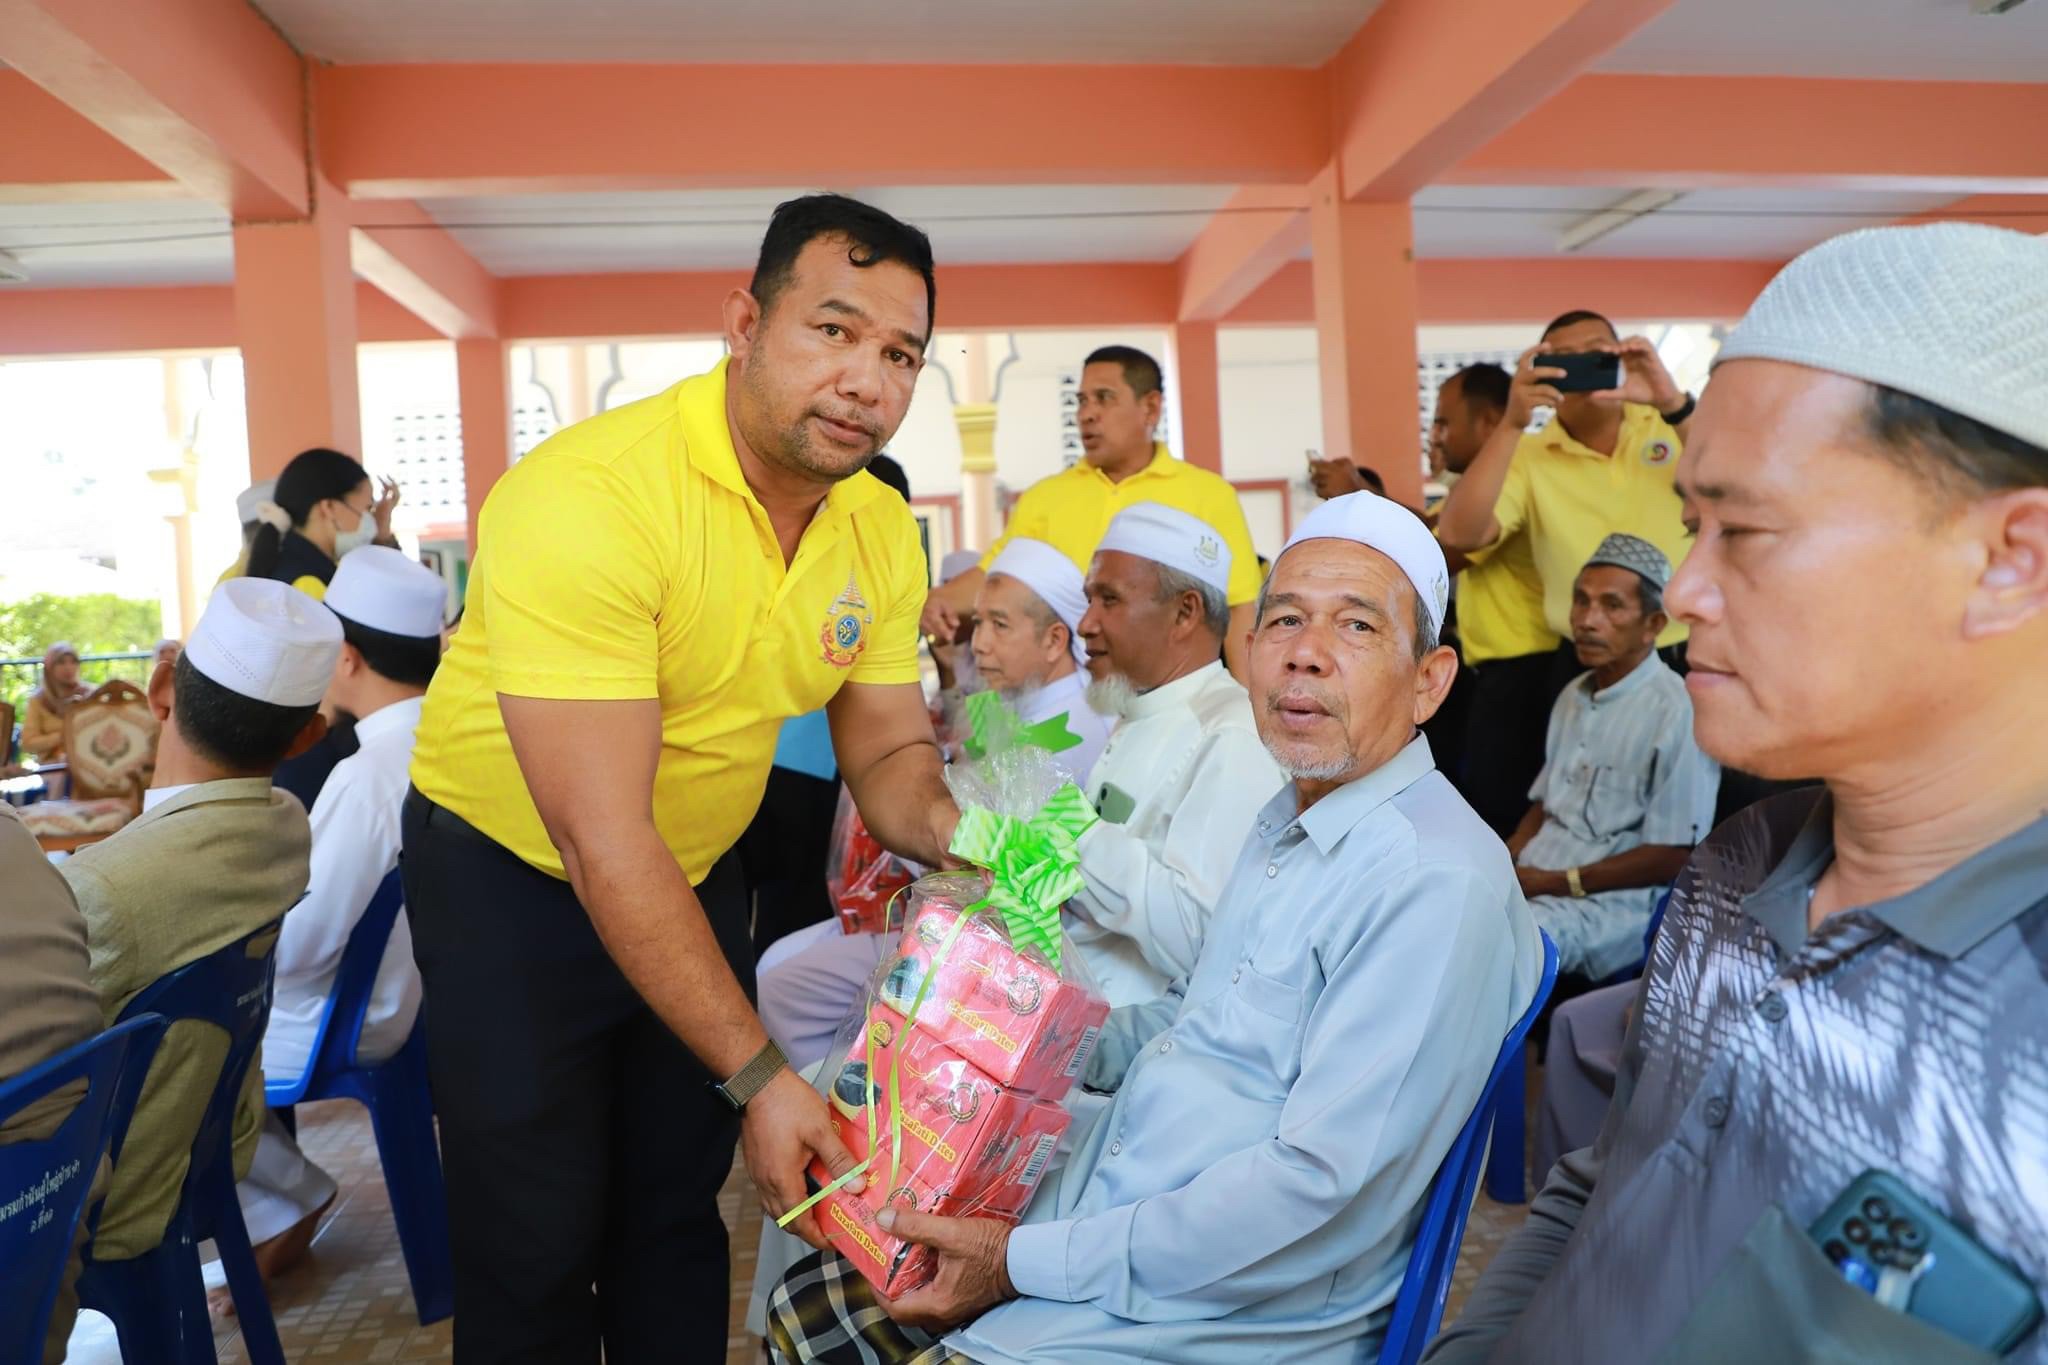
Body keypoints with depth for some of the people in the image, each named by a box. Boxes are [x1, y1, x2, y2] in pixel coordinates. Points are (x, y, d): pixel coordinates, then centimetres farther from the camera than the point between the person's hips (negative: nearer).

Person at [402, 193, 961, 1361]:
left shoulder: (883, 528, -9)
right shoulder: (587, 496, -30)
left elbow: (886, 751, -1)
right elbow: (602, 842, -31)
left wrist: (948, 828, -25)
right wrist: (756, 1072, -29)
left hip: (698, 873, 5)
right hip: (512, 873, -5)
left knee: (678, 1208, 16)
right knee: (537, 1241, 6)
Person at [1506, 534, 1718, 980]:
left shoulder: (1677, 714, -12)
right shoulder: (1574, 696, 15)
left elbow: (1673, 857, -13)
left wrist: (1560, 882, -14)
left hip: (1614, 903, -8)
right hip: (1529, 881, 8)